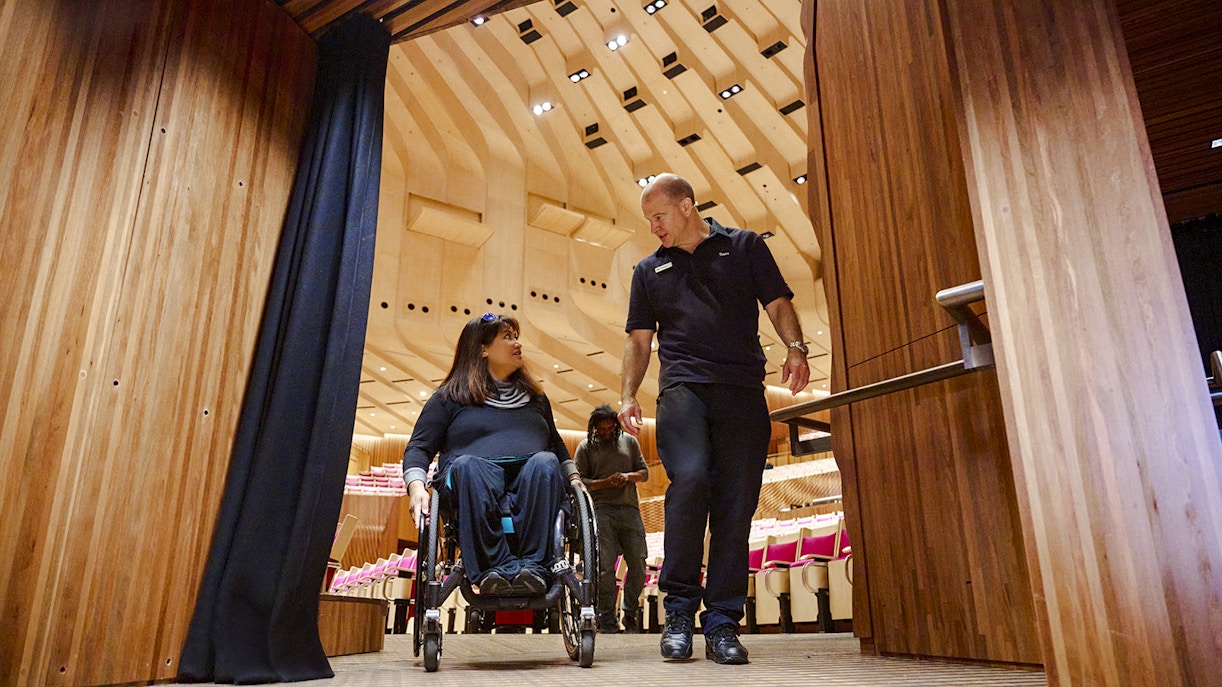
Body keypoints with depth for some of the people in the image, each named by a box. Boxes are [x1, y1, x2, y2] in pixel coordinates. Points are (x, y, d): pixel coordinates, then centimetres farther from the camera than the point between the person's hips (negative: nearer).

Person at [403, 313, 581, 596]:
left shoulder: (535, 398, 29)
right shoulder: (449, 397, 17)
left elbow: (556, 444, 35)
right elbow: (419, 447, 10)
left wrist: (574, 478, 17)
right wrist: (416, 486, -10)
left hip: (533, 488, 3)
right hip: (472, 487, -2)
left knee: (545, 462, -32)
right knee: (466, 465, -37)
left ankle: (533, 565, -41)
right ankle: (497, 566, -43)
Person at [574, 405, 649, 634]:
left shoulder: (629, 441, 17)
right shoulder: (585, 446, 9)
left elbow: (644, 472, 18)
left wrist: (628, 476, -3)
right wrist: (606, 482, -10)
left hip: (630, 508, 3)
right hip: (602, 509, -3)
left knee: (638, 563, 0)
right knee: (605, 566, -7)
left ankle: (630, 614, 18)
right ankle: (607, 620, 2)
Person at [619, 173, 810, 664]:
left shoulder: (745, 246, 16)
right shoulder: (649, 270, 21)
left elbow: (778, 305, 10)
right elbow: (639, 341, 20)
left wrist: (795, 348, -9)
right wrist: (628, 396, 7)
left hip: (743, 389, 0)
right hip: (681, 387, 0)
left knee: (736, 500, -5)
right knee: (690, 478, -22)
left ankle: (722, 621, 2)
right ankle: (679, 608, -10)